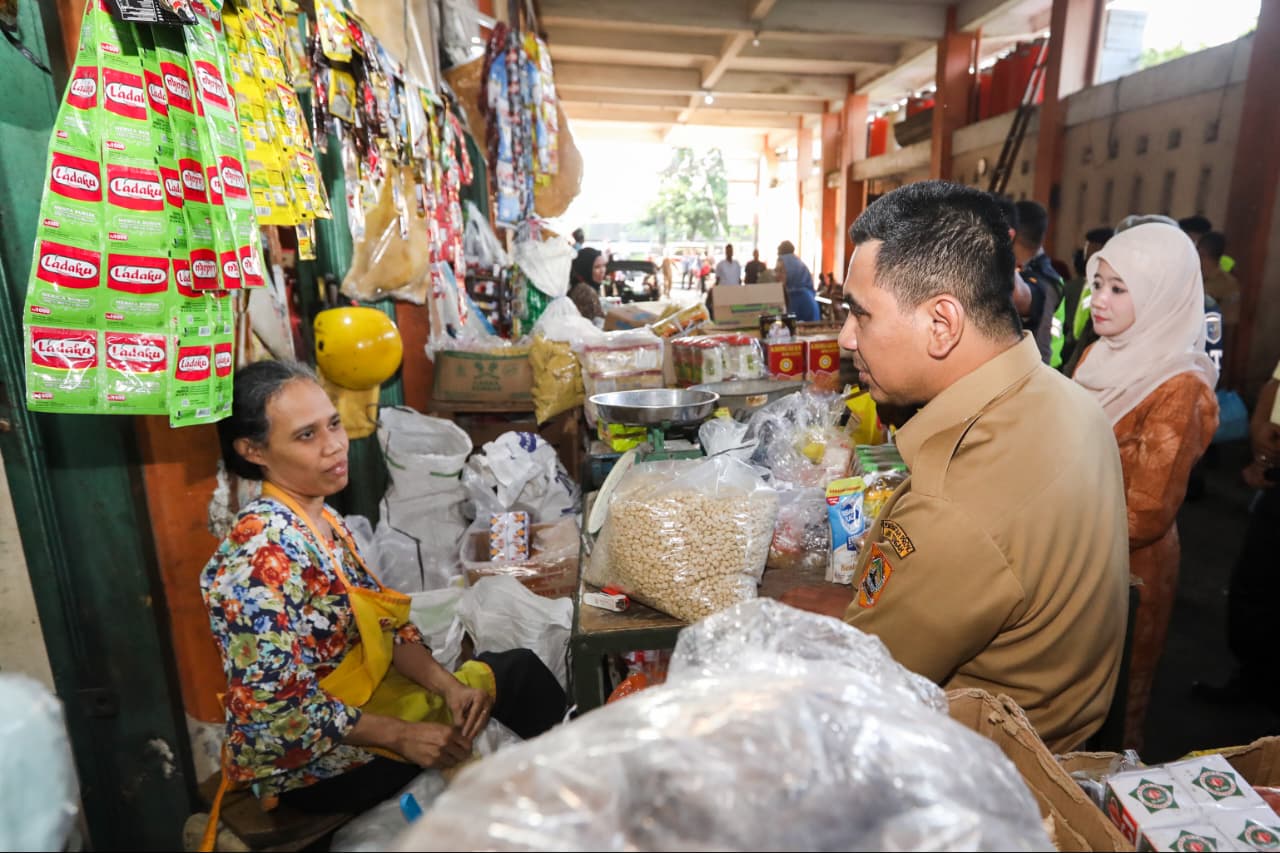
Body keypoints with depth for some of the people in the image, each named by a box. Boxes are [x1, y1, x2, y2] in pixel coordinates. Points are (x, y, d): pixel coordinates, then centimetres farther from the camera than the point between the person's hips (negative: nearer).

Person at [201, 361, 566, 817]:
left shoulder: (326, 520, 1)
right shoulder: (262, 552, -27)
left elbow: (386, 623, 3)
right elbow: (275, 705, -27)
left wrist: (449, 685, -10)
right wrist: (401, 735, -22)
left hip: (364, 700, 8)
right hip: (309, 760, -8)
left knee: (519, 669, 3)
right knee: (517, 676, -5)